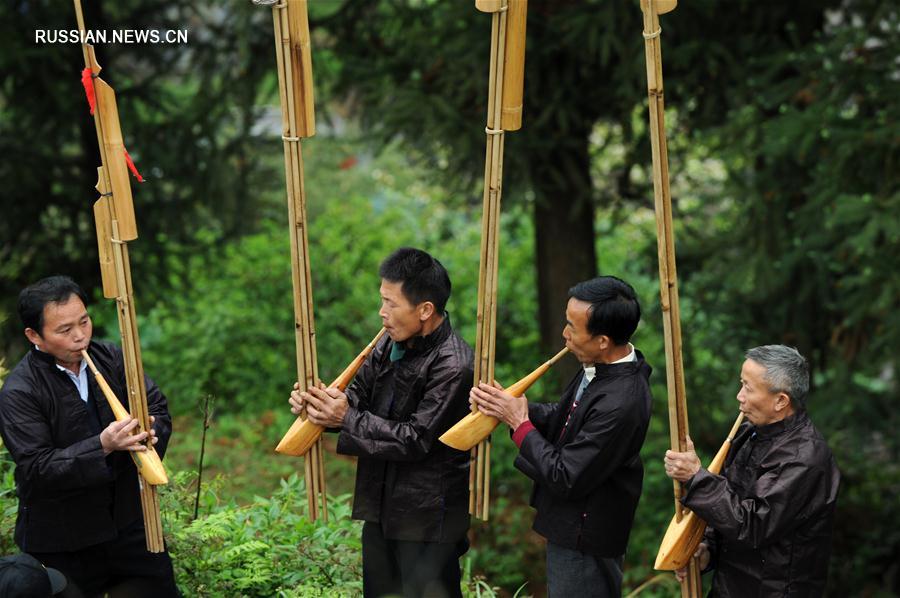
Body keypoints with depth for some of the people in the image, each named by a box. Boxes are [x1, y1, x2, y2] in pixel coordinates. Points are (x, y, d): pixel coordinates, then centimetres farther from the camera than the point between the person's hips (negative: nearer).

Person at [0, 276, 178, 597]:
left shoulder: (110, 359, 0)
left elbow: (157, 407, 3)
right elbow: (36, 469, -22)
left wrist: (151, 432, -21)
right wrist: (102, 446, -33)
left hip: (128, 519, 5)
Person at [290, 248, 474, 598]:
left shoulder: (453, 366, -22)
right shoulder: (393, 343, 2)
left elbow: (416, 439, -22)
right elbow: (359, 394, 9)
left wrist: (347, 419, -19)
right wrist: (316, 402, -12)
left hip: (427, 519, -8)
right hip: (381, 508, 8)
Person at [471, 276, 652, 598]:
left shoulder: (620, 404, -33)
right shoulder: (602, 366, -3)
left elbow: (565, 479, -27)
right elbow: (563, 418, 11)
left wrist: (520, 423, -17)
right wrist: (513, 406, -6)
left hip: (584, 544, -9)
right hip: (570, 528, 10)